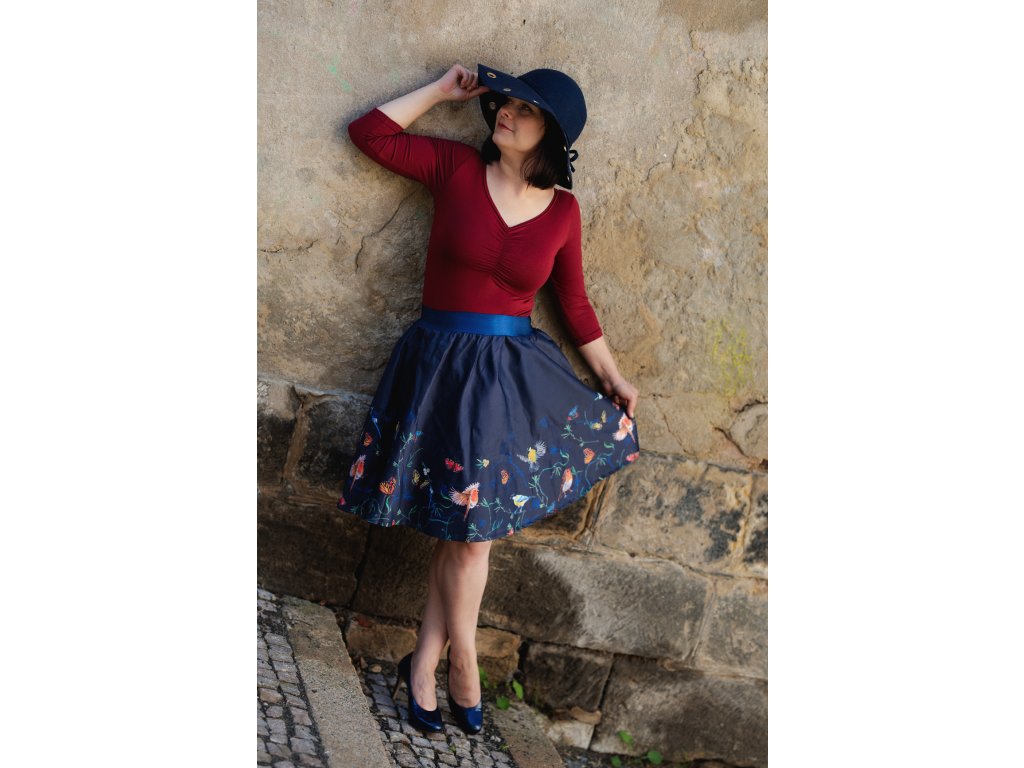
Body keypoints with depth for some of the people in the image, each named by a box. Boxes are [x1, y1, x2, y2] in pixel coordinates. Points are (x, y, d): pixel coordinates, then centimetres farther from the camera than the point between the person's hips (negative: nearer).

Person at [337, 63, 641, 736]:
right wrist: (443, 91, 1)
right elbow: (370, 132, 1)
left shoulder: (563, 211, 1)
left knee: (468, 530, 4)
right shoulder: (457, 167, -2)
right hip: (444, 366, -2)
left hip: (516, 371, 2)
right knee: (468, 530, 1)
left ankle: (425, 665, 18)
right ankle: (464, 672, 18)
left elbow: (575, 303, 11)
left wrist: (614, 379, 15)